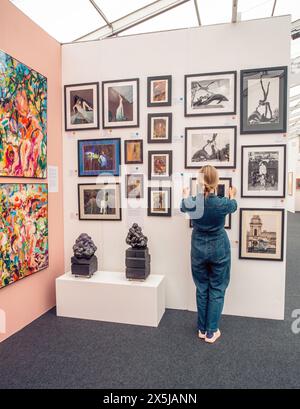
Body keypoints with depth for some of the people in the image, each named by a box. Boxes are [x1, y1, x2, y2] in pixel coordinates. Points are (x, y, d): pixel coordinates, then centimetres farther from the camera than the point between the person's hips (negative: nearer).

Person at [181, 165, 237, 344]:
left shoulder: (192, 202, -15)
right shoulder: (223, 203, -19)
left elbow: (184, 207, 12)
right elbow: (233, 206, 8)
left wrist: (186, 195, 33)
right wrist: (232, 195, 30)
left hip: (199, 249, 2)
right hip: (219, 250, -2)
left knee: (202, 289, 16)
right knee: (217, 290, 11)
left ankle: (202, 329, 29)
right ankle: (211, 332, 20)